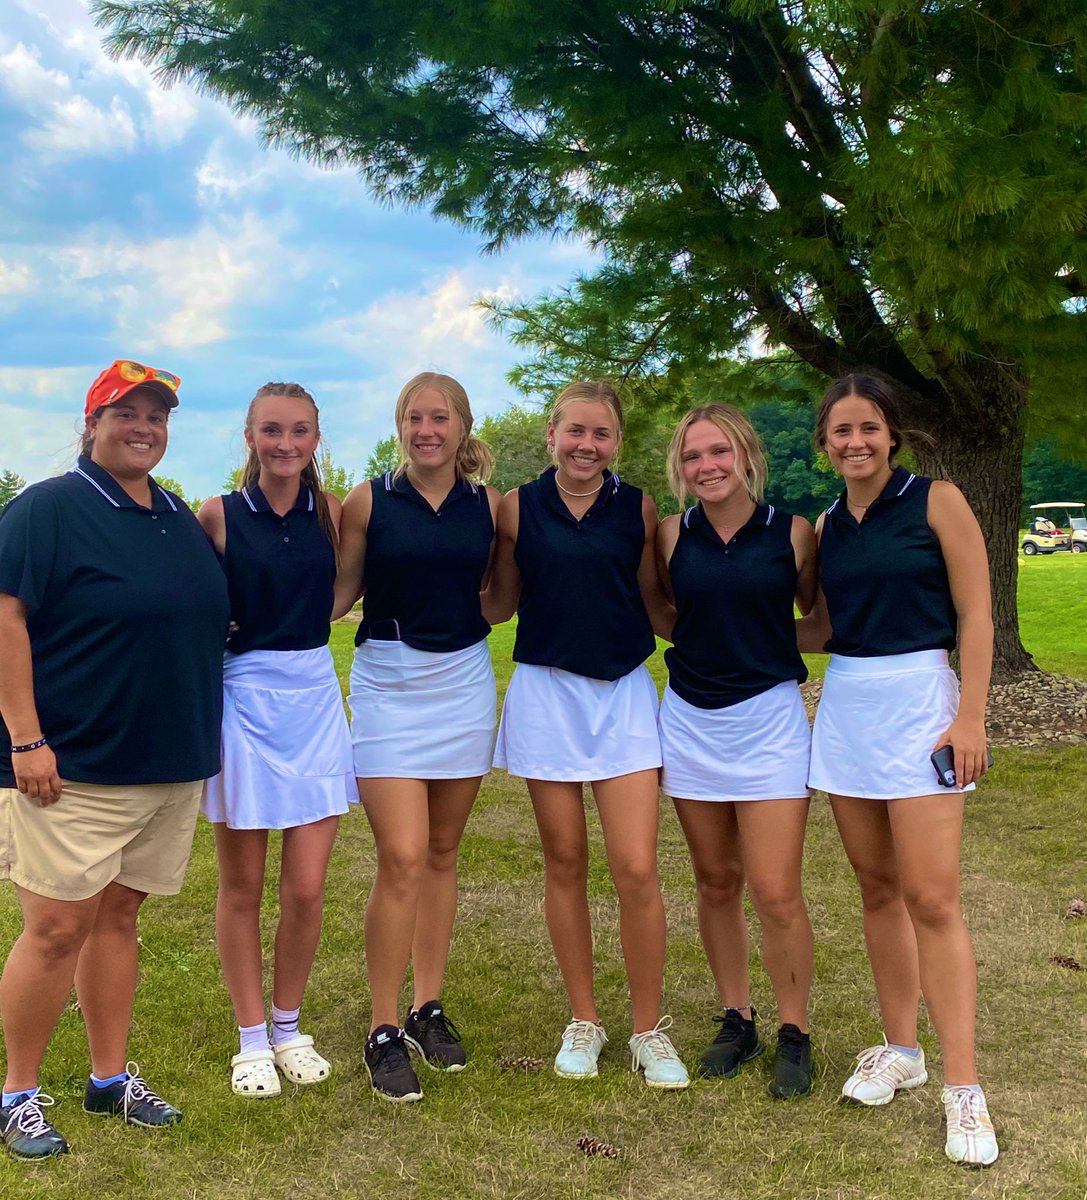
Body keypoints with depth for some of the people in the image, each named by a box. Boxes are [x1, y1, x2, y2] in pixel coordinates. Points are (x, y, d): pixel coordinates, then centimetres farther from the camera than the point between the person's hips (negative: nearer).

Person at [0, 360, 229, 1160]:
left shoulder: (180, 519, 13)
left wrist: (201, 743, 19)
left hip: (171, 765, 6)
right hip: (72, 768, -6)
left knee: (118, 917, 14)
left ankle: (112, 1078, 25)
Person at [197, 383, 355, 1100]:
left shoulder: (330, 511, 4)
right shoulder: (219, 515, -4)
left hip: (315, 696, 2)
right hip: (242, 698, -2)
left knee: (307, 888, 4)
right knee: (242, 886, 8)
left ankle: (289, 1027, 25)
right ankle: (252, 1038, 24)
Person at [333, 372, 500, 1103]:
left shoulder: (487, 505, 4)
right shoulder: (368, 501, -4)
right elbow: (339, 594, 0)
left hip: (465, 681, 3)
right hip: (389, 682, -3)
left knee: (442, 853, 11)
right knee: (402, 859, -10)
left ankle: (429, 1008, 25)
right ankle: (385, 1032, 1)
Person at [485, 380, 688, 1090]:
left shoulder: (639, 508, 2)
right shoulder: (519, 508, 1)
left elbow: (657, 605, 8)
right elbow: (500, 605, 8)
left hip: (624, 693, 0)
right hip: (545, 693, 0)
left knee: (637, 870, -6)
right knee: (565, 863, 8)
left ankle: (650, 1030, 12)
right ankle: (583, 1022, 24)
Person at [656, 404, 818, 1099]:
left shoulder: (793, 533, -5)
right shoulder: (673, 536, 1)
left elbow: (822, 618, 7)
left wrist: (767, 649, -8)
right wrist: (708, 645, 1)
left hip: (769, 720, -3)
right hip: (691, 721, 3)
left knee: (776, 892, -5)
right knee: (716, 884, 11)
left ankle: (795, 1035, 13)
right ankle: (737, 1021, 27)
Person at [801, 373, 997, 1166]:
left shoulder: (936, 501, -5)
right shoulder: (827, 526, 10)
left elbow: (975, 614, -7)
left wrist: (971, 717, -13)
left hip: (918, 700, -5)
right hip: (845, 706, 5)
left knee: (931, 898, -9)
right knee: (877, 887, 11)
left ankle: (963, 1088, -2)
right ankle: (900, 1048, 23)